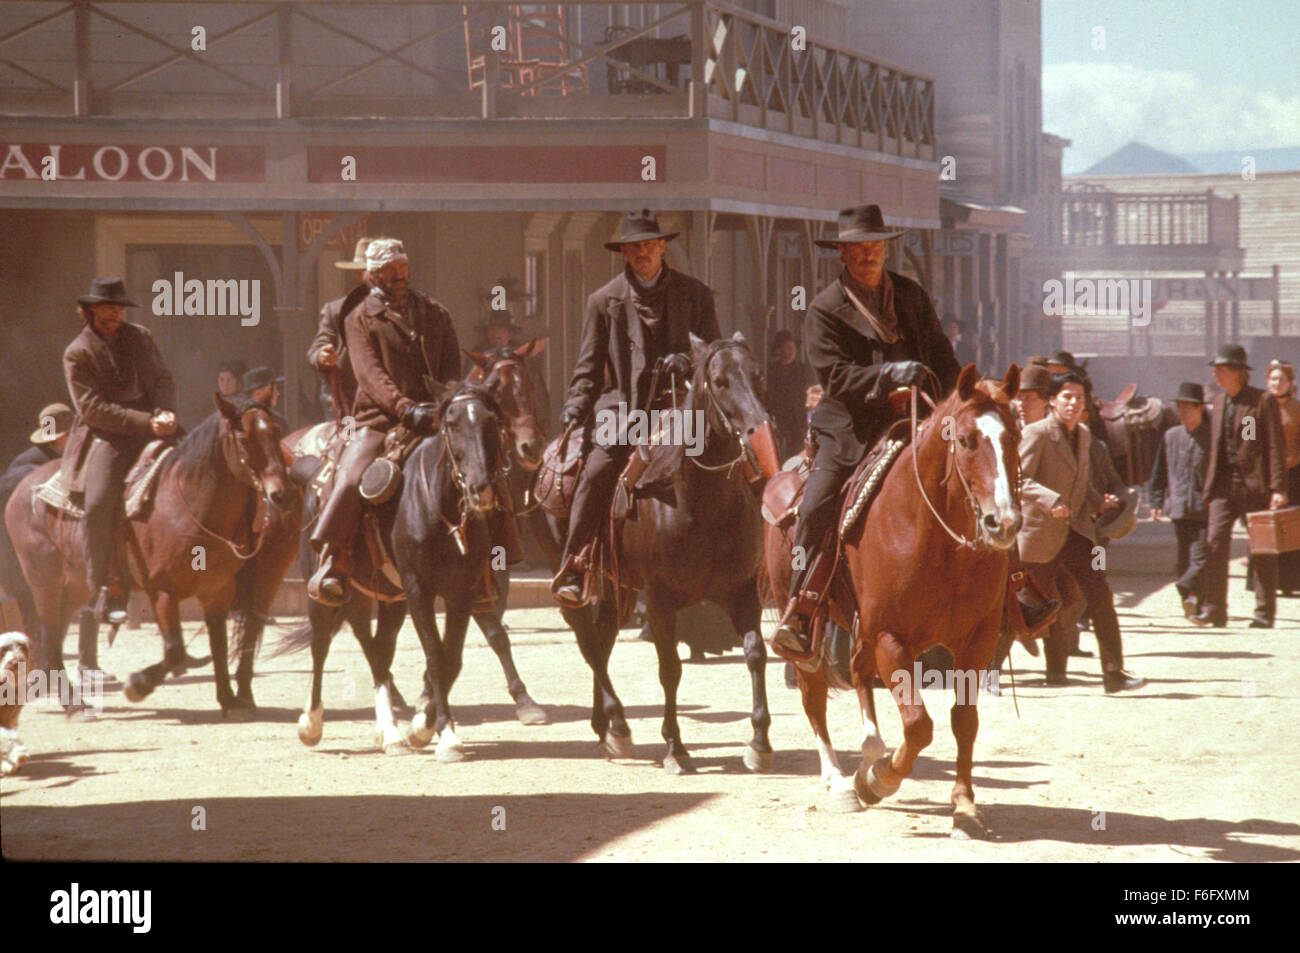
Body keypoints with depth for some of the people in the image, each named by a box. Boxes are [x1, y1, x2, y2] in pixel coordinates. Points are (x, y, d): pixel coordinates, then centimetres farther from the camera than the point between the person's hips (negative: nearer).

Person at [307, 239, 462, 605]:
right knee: (351, 479, -26)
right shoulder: (360, 319, 8)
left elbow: (452, 369, 13)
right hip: (380, 420, -4)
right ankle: (330, 567, -23)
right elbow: (371, 373, -7)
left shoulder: (436, 313, 19)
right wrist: (404, 408, -22)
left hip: (434, 417, 4)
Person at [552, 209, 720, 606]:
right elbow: (589, 366, 14)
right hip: (622, 406, -1)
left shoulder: (694, 294, 12)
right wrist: (576, 408, -2)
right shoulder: (604, 300, 13)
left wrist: (688, 361, -11)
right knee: (597, 471, -22)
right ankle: (571, 570, -22)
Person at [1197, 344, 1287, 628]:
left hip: (1255, 485, -5)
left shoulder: (1263, 401, -5)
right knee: (1214, 542, -8)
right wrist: (1210, 485, 12)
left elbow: (1276, 447, -8)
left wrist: (1278, 489, -13)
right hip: (1225, 485, 5)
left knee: (1262, 551, 2)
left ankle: (1265, 613, 9)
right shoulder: (1219, 401, 13)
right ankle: (1214, 610, -6)